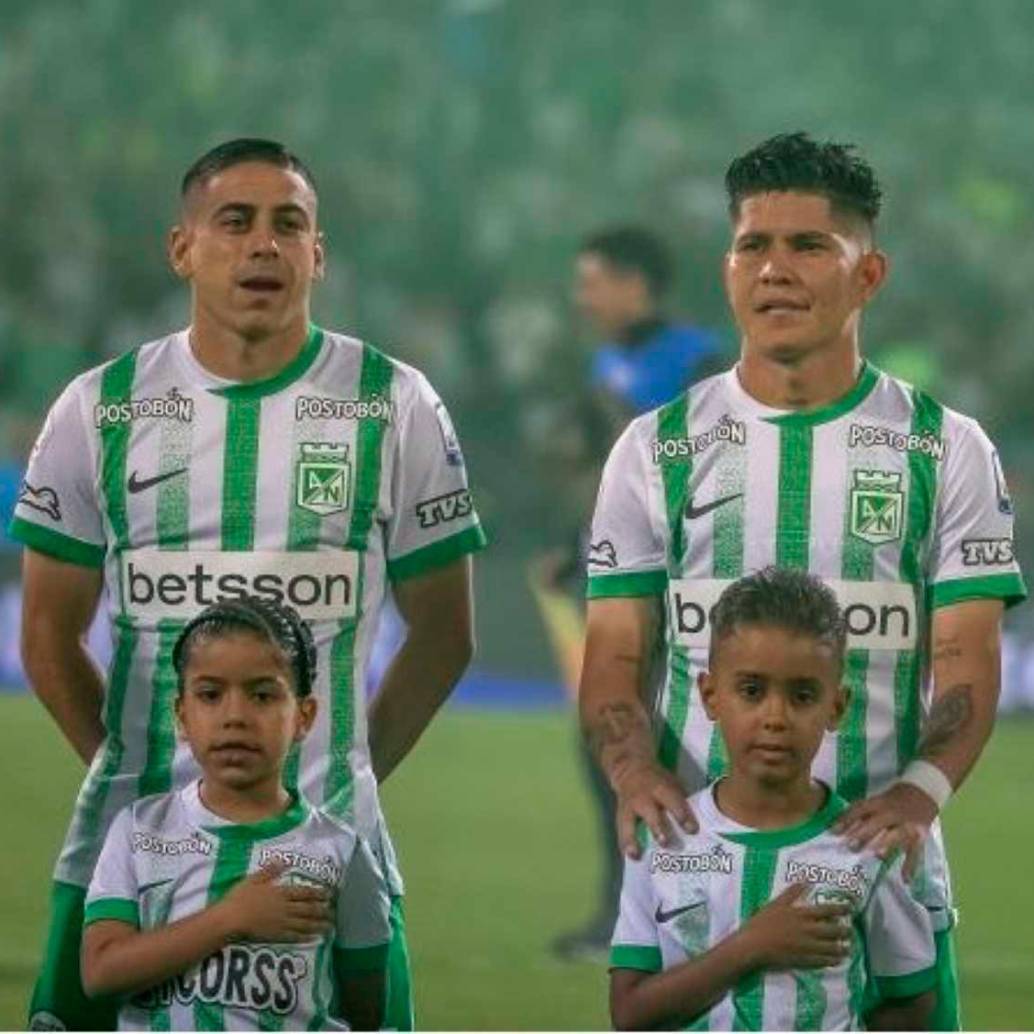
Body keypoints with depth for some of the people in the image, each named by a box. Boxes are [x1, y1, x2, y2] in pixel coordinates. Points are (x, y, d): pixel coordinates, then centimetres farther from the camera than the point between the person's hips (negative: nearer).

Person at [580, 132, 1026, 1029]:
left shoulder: (948, 451, 5)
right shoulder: (659, 450, 8)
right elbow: (618, 651, 4)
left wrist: (922, 788, -21)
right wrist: (633, 768, -18)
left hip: (879, 862, 0)